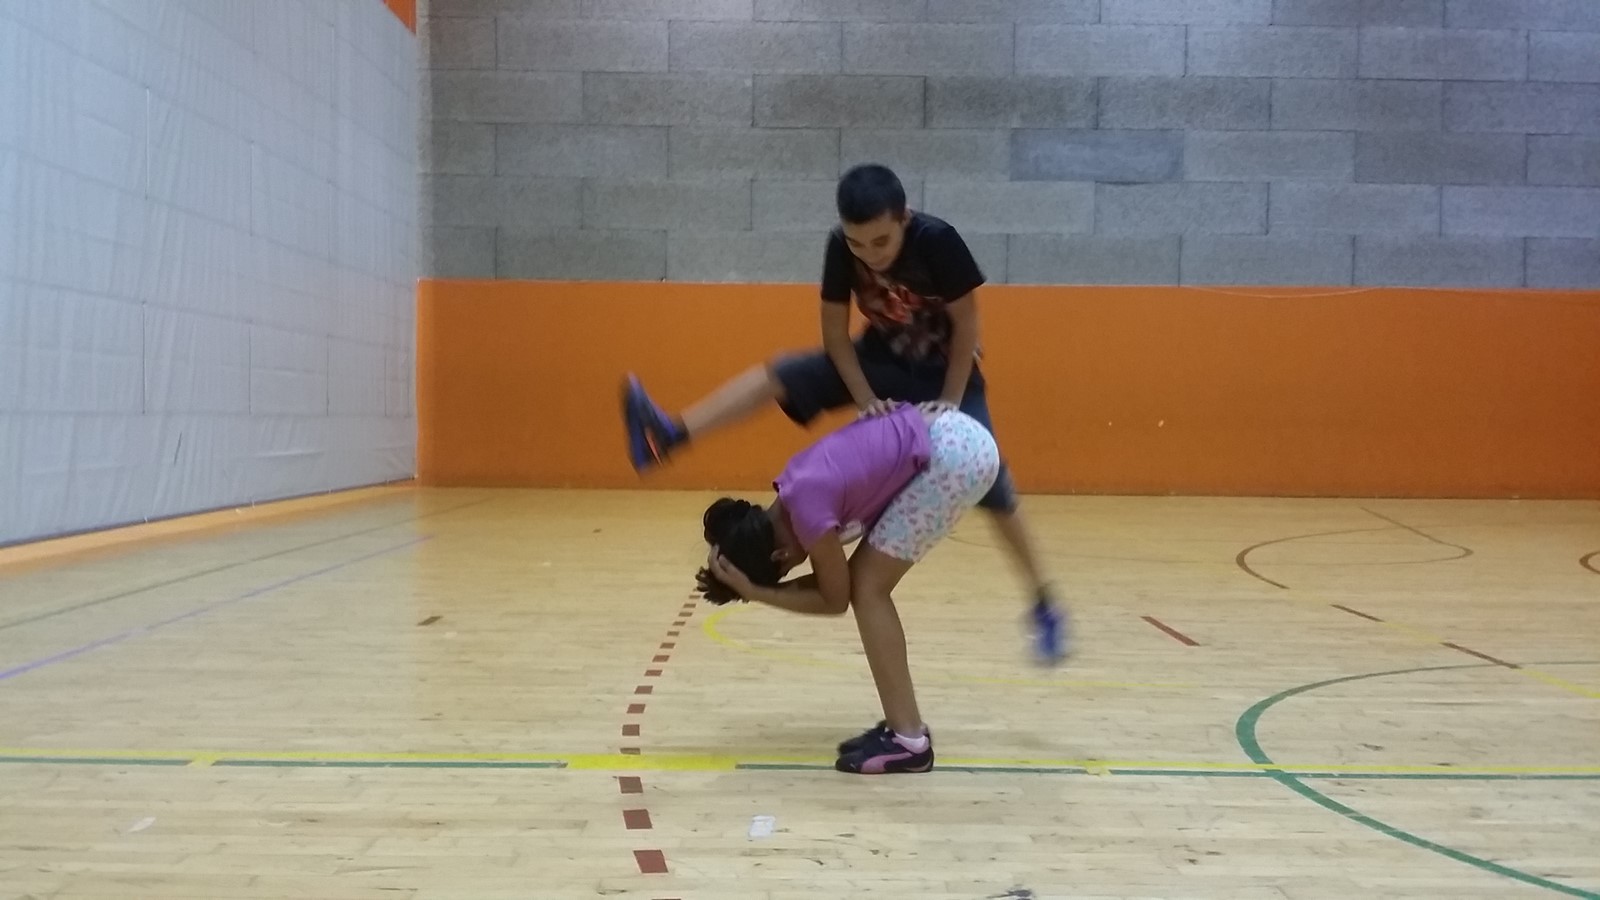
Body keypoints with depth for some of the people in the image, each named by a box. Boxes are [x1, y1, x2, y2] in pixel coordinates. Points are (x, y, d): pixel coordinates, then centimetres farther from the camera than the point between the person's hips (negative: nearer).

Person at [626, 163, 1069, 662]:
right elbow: (835, 330, -12)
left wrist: (949, 403, -20)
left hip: (945, 371, -4)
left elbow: (966, 321, -20)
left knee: (992, 487, -11)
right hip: (880, 360, 4)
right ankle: (668, 437, -24)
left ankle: (1045, 605, 2)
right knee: (779, 375, -13)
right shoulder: (839, 246, -20)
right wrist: (865, 399, -21)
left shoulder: (937, 239, -30)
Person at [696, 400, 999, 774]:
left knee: (867, 587, -4)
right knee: (866, 583, 11)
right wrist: (749, 585, 4)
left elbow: (835, 600, -4)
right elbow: (831, 582, 15)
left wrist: (755, 592, -4)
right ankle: (904, 726, 17)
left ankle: (909, 739, -1)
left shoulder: (805, 507, -17)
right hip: (952, 438, 9)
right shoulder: (797, 490, 9)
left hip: (955, 450, -9)